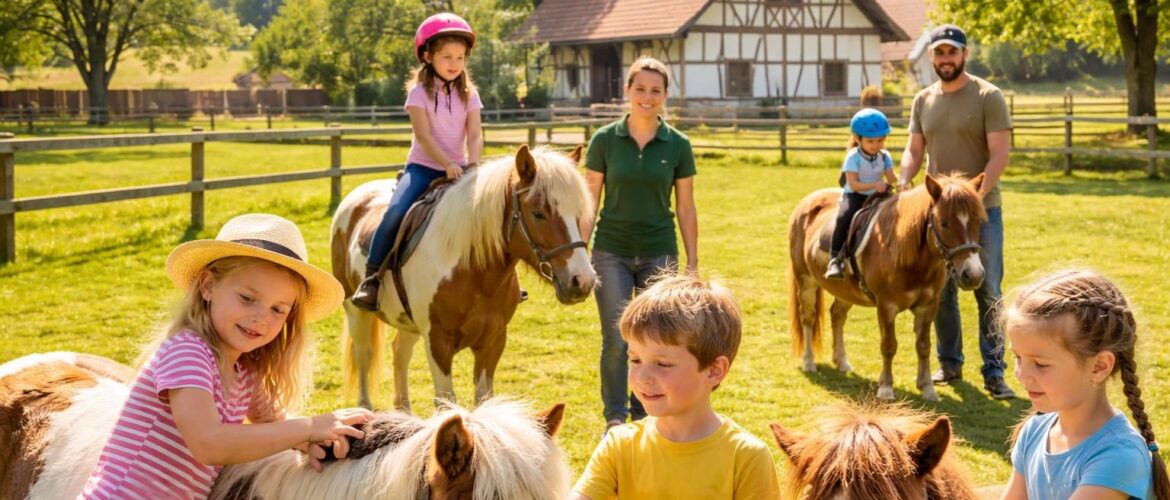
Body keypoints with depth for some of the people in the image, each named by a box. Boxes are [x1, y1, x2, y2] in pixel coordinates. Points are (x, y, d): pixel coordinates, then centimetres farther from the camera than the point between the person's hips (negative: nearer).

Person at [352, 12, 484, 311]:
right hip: (423, 167, -4)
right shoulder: (419, 92, -5)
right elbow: (423, 135, -15)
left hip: (458, 169, 4)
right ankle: (371, 277, -15)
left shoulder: (469, 94, 5)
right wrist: (447, 164, -29)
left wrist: (472, 166, -25)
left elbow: (475, 135, -5)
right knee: (395, 213, -26)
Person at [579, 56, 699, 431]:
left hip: (659, 254, 1)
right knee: (616, 341, -2)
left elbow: (686, 209, 5)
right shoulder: (605, 140, -3)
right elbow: (589, 203, 1)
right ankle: (615, 419, 11)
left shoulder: (678, 145, 0)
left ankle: (644, 416, 20)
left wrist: (693, 264, 3)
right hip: (612, 253, -1)